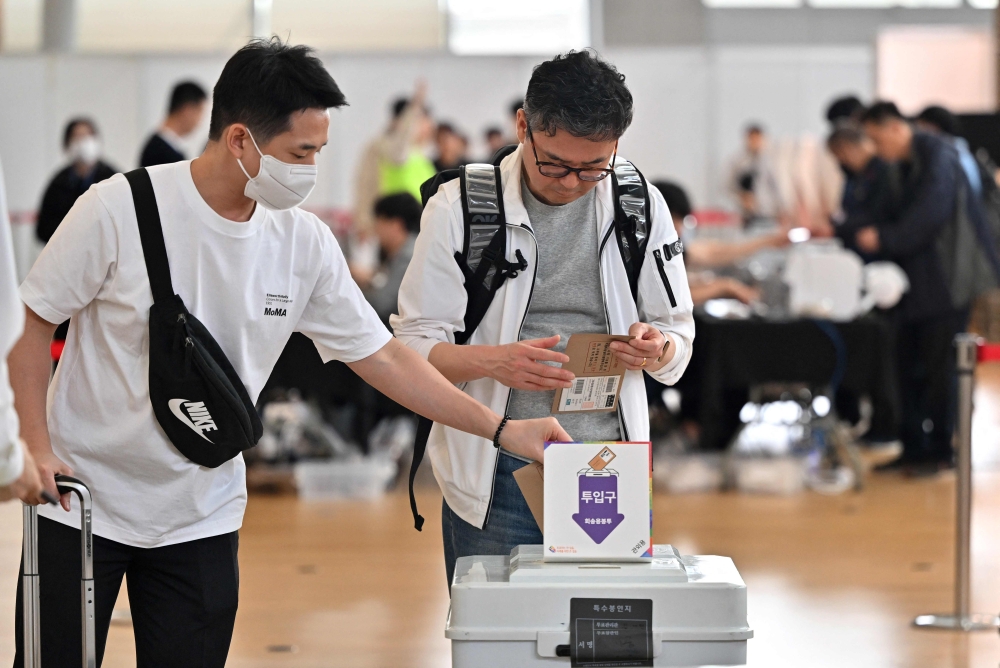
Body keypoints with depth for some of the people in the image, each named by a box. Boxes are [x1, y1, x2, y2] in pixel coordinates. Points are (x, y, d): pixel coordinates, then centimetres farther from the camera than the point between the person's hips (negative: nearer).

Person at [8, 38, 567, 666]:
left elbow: (381, 356, 3)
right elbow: (31, 323, -7)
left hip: (202, 519, 3)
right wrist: (36, 446, -16)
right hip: (82, 498, -3)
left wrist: (501, 430, -2)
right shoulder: (120, 210, -15)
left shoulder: (305, 243, -3)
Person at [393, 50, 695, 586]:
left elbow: (679, 332, 12)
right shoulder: (460, 207, -3)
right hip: (496, 476, -2)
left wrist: (657, 349, -12)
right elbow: (413, 344, -5)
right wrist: (492, 361, -25)